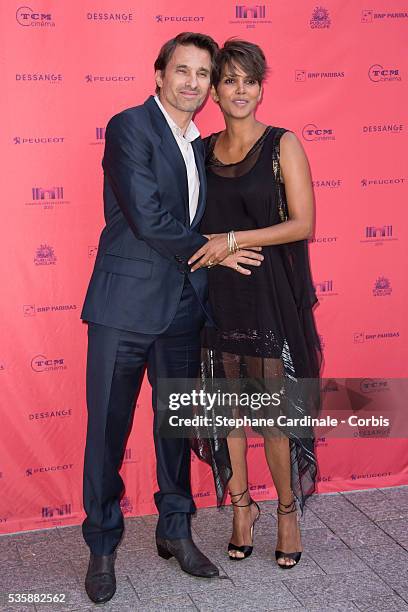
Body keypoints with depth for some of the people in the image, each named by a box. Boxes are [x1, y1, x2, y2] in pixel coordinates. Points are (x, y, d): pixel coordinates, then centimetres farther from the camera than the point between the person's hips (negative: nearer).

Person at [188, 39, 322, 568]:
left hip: (272, 294, -4)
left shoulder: (283, 145, -4)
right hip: (218, 294, 4)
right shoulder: (203, 150, 8)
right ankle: (241, 504, 27)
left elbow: (302, 224, -10)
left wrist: (233, 240, -16)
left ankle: (288, 510, 20)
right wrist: (208, 250, 0)